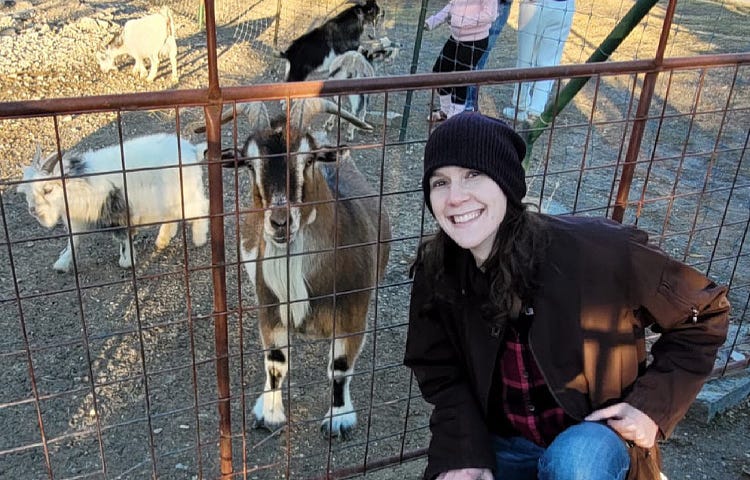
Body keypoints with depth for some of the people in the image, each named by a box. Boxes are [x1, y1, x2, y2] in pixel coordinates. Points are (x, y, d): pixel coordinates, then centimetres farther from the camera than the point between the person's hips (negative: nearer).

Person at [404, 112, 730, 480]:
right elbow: (441, 374, -1)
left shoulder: (593, 251, -25)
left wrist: (654, 405, -14)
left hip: (593, 434, -4)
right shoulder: (436, 271, -14)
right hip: (502, 442, 4)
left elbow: (703, 312, -10)